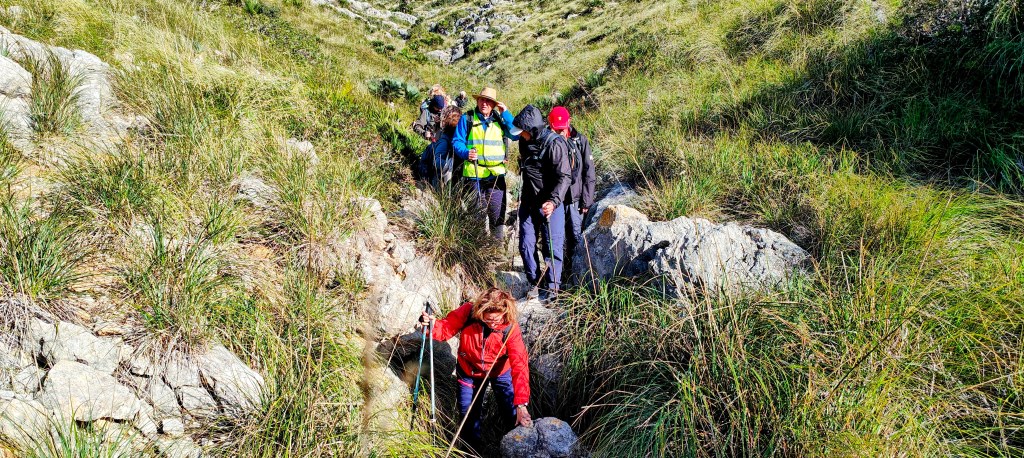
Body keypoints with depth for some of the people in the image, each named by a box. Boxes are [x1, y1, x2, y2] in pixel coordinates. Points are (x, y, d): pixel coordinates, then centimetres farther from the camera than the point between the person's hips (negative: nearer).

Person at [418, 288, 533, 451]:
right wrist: (431, 325, -43)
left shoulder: (511, 328, -32)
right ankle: (472, 449, 43)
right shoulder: (467, 312, -29)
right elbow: (446, 329, -18)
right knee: (469, 414, 13)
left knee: (512, 411, 4)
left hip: (500, 371, -1)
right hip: (469, 372, 1)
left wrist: (521, 404, -44)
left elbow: (519, 365, -37)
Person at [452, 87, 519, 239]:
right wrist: (466, 152, -17)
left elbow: (516, 135, -3)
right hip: (473, 174, -1)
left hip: (496, 174, 1)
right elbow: (456, 141, 2)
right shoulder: (467, 118, 4)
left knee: (497, 215, 1)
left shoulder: (500, 119, 9)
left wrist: (506, 113, -7)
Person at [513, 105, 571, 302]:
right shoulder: (525, 141, 4)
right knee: (526, 245, 8)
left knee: (552, 246, 1)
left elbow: (564, 177, -22)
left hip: (550, 204, -7)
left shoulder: (555, 144, -19)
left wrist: (553, 201, -35)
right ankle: (535, 283, 24)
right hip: (528, 202, 7)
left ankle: (552, 287, 15)